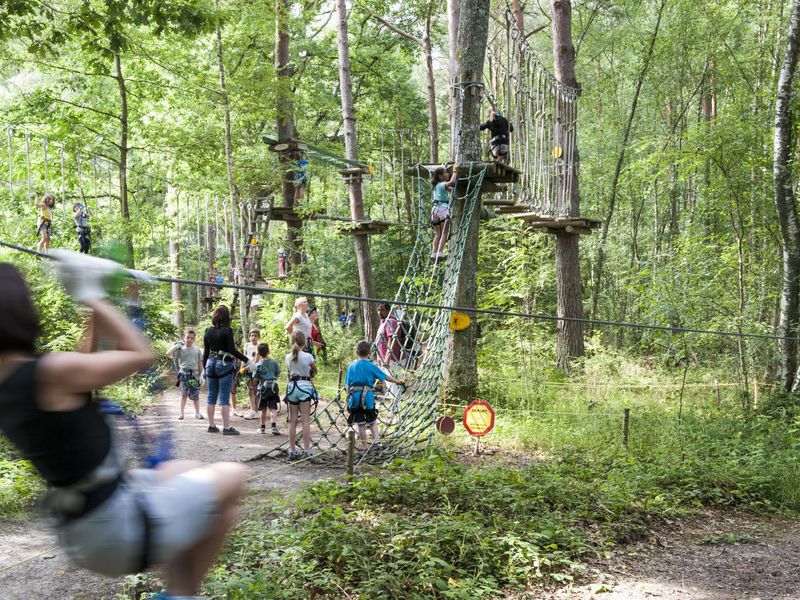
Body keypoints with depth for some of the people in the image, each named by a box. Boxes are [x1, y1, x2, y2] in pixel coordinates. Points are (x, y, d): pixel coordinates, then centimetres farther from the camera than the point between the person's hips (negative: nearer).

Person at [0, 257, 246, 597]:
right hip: (120, 531, -9)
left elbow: (86, 370, 19)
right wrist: (91, 296, -5)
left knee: (182, 471, 30)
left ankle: (176, 593, 23)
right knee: (232, 477, 10)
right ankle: (186, 590, 19)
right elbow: (141, 354, -10)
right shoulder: (50, 373, -23)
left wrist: (95, 311, 17)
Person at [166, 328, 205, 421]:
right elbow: (168, 353, -6)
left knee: (195, 395, 4)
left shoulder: (197, 350, 12)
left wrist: (201, 375, 8)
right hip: (184, 374, -2)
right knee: (184, 394, -7)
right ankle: (181, 413, -2)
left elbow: (200, 364, 13)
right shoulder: (180, 349, 6)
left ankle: (197, 413, 16)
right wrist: (177, 345, -2)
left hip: (194, 374, 2)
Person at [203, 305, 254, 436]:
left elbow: (206, 352, 9)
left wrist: (204, 368, 17)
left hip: (211, 363, 5)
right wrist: (247, 360, -12)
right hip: (225, 365, -5)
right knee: (224, 398, -5)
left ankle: (211, 425, 18)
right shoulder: (227, 331, -10)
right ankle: (226, 427, -4)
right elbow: (232, 350, -16)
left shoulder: (208, 332, 6)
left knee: (212, 397, 12)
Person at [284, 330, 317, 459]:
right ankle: (307, 450, -2)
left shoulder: (288, 357, 2)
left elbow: (288, 373, 11)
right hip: (305, 386, -3)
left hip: (292, 386, 3)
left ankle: (292, 450, 10)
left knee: (292, 421, 8)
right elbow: (315, 370, 8)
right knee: (305, 420, -1)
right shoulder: (307, 356, -8)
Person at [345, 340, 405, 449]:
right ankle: (376, 440, -7)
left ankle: (364, 447, 12)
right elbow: (386, 377, 2)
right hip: (367, 396, -1)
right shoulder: (371, 366, -3)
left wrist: (349, 397, 10)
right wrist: (398, 381, 14)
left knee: (360, 423, 8)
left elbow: (347, 385, 2)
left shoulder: (351, 366, 3)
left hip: (355, 396, 1)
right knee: (372, 421, 13)